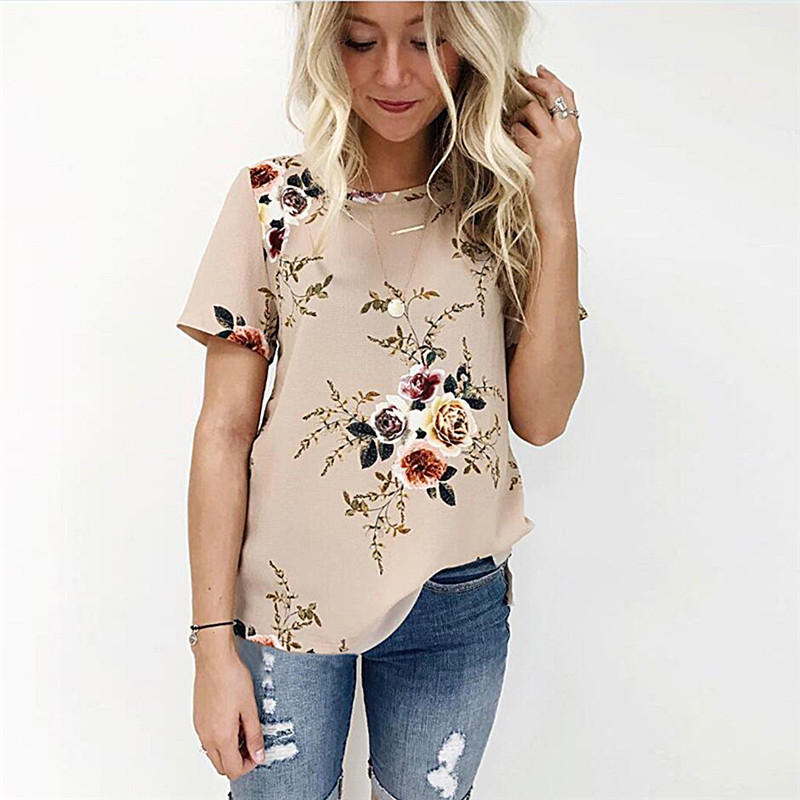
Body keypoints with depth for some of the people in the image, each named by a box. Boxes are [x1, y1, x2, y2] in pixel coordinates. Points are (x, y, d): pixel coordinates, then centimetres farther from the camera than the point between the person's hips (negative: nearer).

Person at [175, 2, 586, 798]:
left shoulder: (502, 203, 1)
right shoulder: (275, 197, -6)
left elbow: (540, 418, -7)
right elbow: (224, 432, -6)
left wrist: (557, 216, -13)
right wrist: (214, 641, -7)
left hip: (458, 605, 2)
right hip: (289, 600, -1)